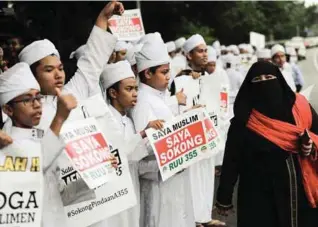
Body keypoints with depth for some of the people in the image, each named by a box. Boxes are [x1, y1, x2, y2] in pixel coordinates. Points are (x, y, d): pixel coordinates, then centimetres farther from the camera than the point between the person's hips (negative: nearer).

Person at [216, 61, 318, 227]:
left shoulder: (300, 106, 1)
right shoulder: (244, 120, -5)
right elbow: (232, 158, -5)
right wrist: (224, 198, -6)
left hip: (300, 190, 2)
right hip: (259, 195, -2)